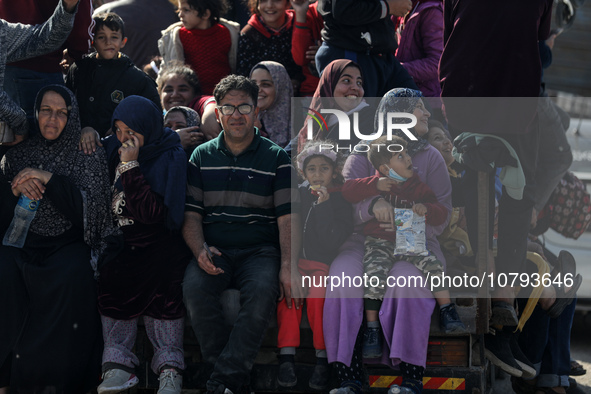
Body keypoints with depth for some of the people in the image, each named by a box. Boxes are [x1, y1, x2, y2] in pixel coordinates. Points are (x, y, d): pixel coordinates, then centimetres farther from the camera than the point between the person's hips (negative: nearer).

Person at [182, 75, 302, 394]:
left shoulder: (276, 158, 8)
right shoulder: (202, 157, 15)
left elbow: (287, 217, 1)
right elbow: (191, 214, 11)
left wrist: (287, 266, -14)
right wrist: (200, 250, -11)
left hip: (260, 250, -1)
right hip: (214, 250, 1)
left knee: (262, 290, -35)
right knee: (194, 287, -31)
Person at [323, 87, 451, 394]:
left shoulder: (430, 158, 11)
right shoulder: (361, 157, 8)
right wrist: (373, 206, -27)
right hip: (363, 241, 0)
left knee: (407, 280, -34)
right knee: (342, 278, -31)